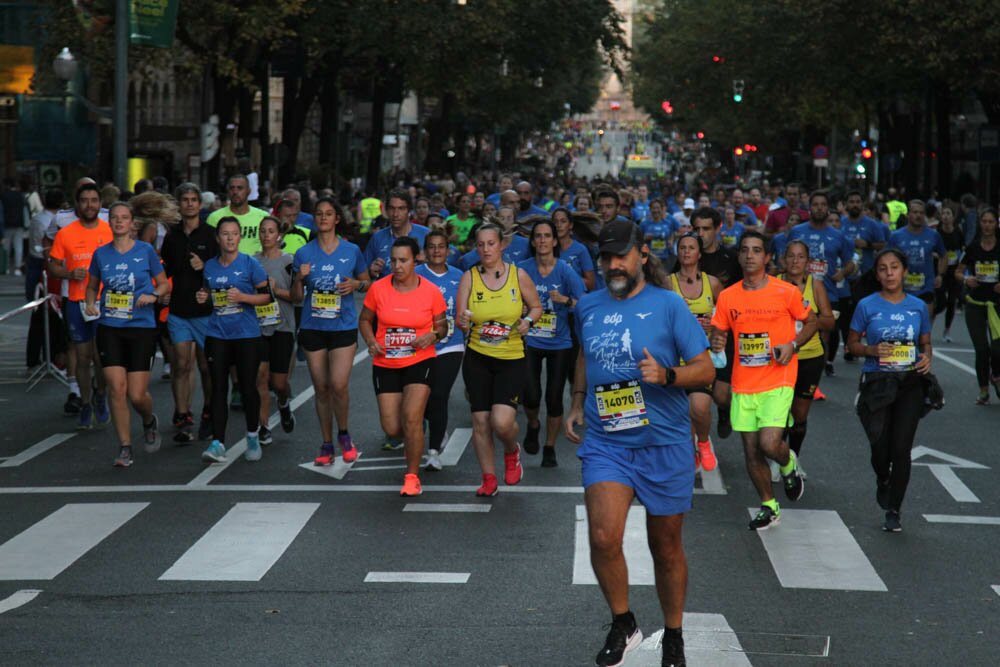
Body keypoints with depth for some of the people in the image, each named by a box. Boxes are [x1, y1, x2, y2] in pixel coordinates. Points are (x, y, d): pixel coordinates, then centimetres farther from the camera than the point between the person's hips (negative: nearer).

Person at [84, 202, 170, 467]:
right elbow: (92, 286, 19)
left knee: (137, 395, -5)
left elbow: (164, 284, 8)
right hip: (109, 328, 2)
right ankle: (125, 448, 2)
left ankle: (149, 421, 30)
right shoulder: (101, 254, 6)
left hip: (141, 328, -2)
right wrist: (91, 303, 0)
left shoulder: (146, 251, 0)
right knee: (116, 388, -9)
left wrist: (153, 295, -12)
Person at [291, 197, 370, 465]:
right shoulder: (304, 253, 3)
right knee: (321, 388, 6)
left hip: (344, 326, -2)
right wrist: (300, 278, -14)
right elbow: (296, 297, 6)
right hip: (313, 328, 2)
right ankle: (327, 445, 17)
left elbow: (367, 282, 13)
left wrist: (356, 284, -8)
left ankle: (343, 435, 12)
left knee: (339, 385, -13)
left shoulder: (351, 251, 1)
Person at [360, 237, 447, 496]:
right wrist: (371, 342, -8)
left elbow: (441, 325, 7)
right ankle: (414, 440, 39)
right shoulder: (378, 289, -3)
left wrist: (433, 335, -15)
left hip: (420, 362, -2)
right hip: (385, 365, 2)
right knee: (392, 428, 1)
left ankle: (412, 476, -2)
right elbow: (365, 320, 11)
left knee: (411, 419, -19)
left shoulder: (431, 291, -5)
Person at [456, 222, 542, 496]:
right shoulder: (469, 277, -1)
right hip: (477, 358, 2)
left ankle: (512, 452, 19)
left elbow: (536, 307, 9)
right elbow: (459, 318, -5)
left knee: (502, 422, -15)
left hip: (512, 358, -2)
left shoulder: (518, 275, -3)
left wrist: (528, 321, -12)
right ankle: (489, 479, 20)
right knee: (480, 421, 3)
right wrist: (463, 321, -28)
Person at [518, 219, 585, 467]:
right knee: (531, 396, -11)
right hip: (531, 341, 1)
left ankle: (550, 448, 19)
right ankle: (533, 425, 24)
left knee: (554, 398, 1)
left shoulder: (565, 270, -7)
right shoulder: (523, 269, -2)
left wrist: (565, 300, -25)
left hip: (559, 343, 0)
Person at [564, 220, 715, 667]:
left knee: (666, 548, 10)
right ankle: (623, 625, 6)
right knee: (603, 538, -17)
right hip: (604, 443, 2)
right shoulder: (588, 307, 7)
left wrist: (666, 375, -23)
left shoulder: (668, 305, -6)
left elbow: (706, 369, -5)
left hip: (664, 445, -2)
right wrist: (577, 405, 17)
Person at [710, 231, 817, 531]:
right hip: (743, 385, 4)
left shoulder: (787, 292, -5)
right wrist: (716, 342, -14)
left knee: (769, 444, -17)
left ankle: (789, 465, 19)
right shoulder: (728, 297, 2)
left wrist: (793, 345, -9)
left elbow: (811, 322, 8)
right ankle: (769, 507, 24)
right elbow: (718, 333, 10)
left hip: (777, 382, -3)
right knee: (751, 451, 6)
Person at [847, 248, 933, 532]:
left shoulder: (918, 306, 4)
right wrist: (873, 351, -14)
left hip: (910, 384, 1)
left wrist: (927, 357, -7)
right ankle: (883, 481, 33)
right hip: (877, 384, -1)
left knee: (901, 449, -2)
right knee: (880, 447, -4)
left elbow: (926, 342, 15)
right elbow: (852, 343, 6)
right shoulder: (867, 306, -2)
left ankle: (893, 511, 10)